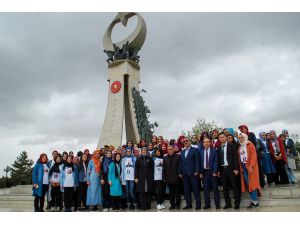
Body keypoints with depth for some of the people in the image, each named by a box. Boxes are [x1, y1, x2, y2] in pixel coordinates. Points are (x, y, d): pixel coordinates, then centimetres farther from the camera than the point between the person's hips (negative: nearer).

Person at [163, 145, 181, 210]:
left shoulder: (178, 156, -2)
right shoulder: (165, 158, 6)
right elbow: (164, 169, 6)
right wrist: (164, 177, 2)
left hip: (176, 178, -2)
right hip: (169, 178, 2)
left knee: (177, 192, 7)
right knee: (171, 192, 8)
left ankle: (177, 204, 18)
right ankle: (172, 204, 17)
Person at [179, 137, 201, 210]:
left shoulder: (195, 150, 0)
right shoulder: (182, 151, 17)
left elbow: (197, 161, -7)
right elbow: (181, 162, 14)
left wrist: (197, 171, -14)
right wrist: (180, 172, 8)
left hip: (193, 173, -5)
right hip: (184, 174, 6)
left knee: (196, 189, -1)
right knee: (186, 190, 8)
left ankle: (198, 204, 7)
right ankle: (188, 204, 16)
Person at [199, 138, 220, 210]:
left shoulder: (214, 151, 1)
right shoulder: (201, 151, 7)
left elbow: (216, 162, -4)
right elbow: (200, 162, 6)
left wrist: (215, 171, -12)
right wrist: (200, 172, 0)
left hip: (212, 171, -2)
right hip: (204, 172, 2)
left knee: (215, 188, 3)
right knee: (206, 188, 5)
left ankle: (217, 204, 12)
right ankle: (207, 204, 14)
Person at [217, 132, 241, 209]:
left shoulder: (231, 146, -2)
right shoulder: (219, 148, 9)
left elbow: (235, 157, -6)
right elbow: (218, 159, 10)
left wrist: (236, 169, -12)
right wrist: (218, 170, 5)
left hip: (231, 168, -4)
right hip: (222, 169, 4)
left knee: (234, 186, 2)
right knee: (225, 187, 7)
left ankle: (237, 203, 12)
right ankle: (227, 203, 16)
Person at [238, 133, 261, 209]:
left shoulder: (250, 145, -3)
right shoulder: (239, 147, 15)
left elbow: (254, 156, -13)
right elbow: (239, 158, 12)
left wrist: (251, 166, -21)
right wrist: (240, 168, 3)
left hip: (250, 167, -6)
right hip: (243, 167, 6)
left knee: (252, 184, -6)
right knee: (247, 185, 6)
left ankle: (255, 202, 0)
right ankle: (253, 201, 13)